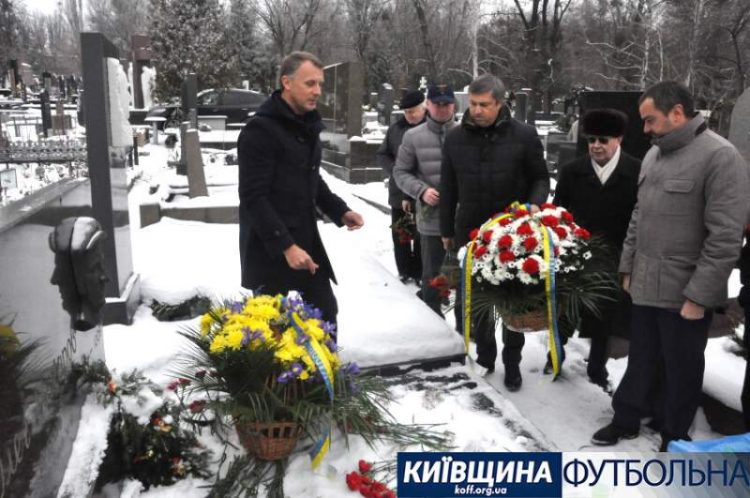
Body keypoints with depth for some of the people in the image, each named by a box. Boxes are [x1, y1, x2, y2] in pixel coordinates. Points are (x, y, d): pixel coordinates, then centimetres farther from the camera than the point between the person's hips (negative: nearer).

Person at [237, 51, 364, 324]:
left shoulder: (307, 126, 11)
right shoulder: (260, 130, -17)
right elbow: (253, 198, -21)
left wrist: (340, 211, 9)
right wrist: (286, 246, -25)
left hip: (306, 239, 8)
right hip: (270, 249, -8)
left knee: (325, 312, 12)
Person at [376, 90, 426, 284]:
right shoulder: (395, 129, 5)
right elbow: (382, 155, 12)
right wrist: (394, 170, -7)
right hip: (399, 192, 5)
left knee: (422, 237, 5)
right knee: (399, 235, 13)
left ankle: (420, 274, 17)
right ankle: (405, 272, 27)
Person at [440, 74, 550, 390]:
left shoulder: (524, 135, -7)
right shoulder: (456, 138, 1)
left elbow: (540, 179, 2)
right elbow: (448, 188, 8)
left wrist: (534, 205, -17)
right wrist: (447, 230, 11)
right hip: (470, 231, 2)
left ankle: (512, 362, 27)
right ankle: (484, 355, 33)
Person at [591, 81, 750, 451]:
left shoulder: (719, 156, -15)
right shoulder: (654, 154, 9)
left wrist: (699, 296, -18)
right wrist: (628, 267, 15)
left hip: (685, 294, -6)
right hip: (645, 286, 6)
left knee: (680, 368, 11)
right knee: (640, 359, 19)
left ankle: (675, 437, 29)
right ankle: (626, 419, 36)